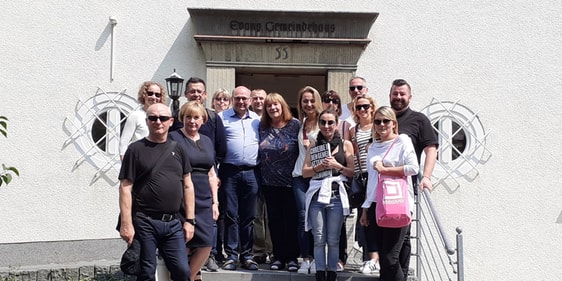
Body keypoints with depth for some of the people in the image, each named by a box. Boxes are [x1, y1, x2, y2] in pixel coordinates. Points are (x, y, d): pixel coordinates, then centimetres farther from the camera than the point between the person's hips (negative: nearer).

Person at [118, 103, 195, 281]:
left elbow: (187, 186, 13)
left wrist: (190, 220, 7)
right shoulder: (136, 149, 0)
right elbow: (125, 188, -5)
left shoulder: (177, 150, 11)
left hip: (174, 223, 3)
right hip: (145, 222, -3)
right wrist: (126, 224, -12)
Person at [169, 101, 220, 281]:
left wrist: (215, 201, 14)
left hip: (204, 200, 6)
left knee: (206, 243, 1)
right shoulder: (173, 138, -2)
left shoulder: (207, 141, 17)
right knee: (184, 244, -4)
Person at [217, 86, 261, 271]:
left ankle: (247, 255, 15)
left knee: (249, 216, 7)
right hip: (229, 172, -2)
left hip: (251, 173, 2)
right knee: (231, 215, 0)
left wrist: (262, 169, 7)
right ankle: (231, 255, 7)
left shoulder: (257, 120, 13)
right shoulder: (222, 118, 4)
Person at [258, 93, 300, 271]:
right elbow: (259, 152, 13)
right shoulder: (263, 127, 7)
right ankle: (278, 257, 15)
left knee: (291, 220, 1)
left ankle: (292, 257, 10)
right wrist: (260, 174, 8)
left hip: (290, 181, -4)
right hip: (269, 182, 4)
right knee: (274, 220, 7)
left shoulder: (295, 125, -4)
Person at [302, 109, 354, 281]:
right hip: (317, 194, 2)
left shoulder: (345, 144, 8)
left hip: (336, 194, -1)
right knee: (319, 239, 0)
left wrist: (337, 166, -10)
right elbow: (305, 172, 8)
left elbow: (352, 172, 4)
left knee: (333, 240, 1)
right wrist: (319, 167, -8)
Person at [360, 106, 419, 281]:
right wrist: (365, 208, 16)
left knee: (390, 258, -11)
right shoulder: (373, 147, 17)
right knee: (383, 258, 7)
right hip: (376, 205, 6)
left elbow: (413, 168, -13)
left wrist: (384, 169, -9)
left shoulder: (402, 141, 0)